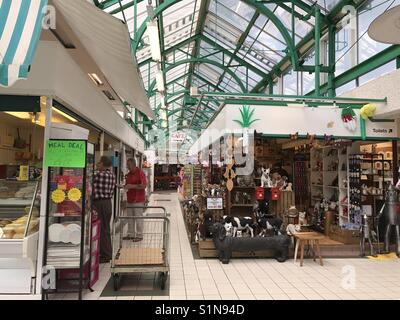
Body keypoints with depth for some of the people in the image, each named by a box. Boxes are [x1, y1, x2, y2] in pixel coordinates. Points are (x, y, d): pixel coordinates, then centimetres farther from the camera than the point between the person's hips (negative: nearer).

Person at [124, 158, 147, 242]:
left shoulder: (140, 172, -9)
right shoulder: (128, 174, 14)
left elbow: (144, 185, -16)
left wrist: (132, 186, -19)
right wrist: (125, 186, 4)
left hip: (138, 200, -8)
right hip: (130, 199, 8)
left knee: (138, 218, -2)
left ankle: (139, 235, 7)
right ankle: (131, 234, 22)